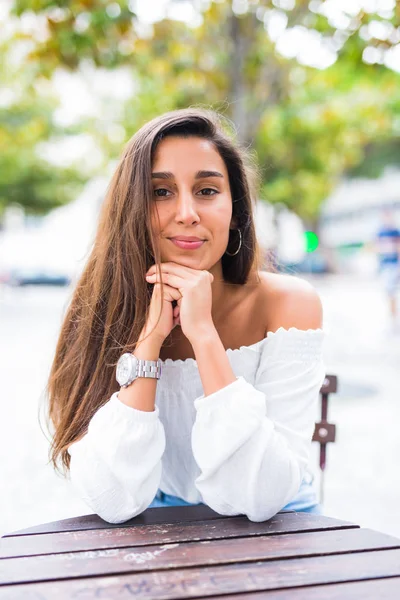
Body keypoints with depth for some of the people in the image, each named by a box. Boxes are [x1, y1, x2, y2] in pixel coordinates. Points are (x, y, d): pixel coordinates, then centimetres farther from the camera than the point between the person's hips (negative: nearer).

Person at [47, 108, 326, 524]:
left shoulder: (289, 305, -13)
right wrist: (150, 336, -24)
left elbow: (260, 497, -20)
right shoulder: (101, 313, -10)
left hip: (274, 535, 0)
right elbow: (114, 503, -18)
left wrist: (204, 333, -26)